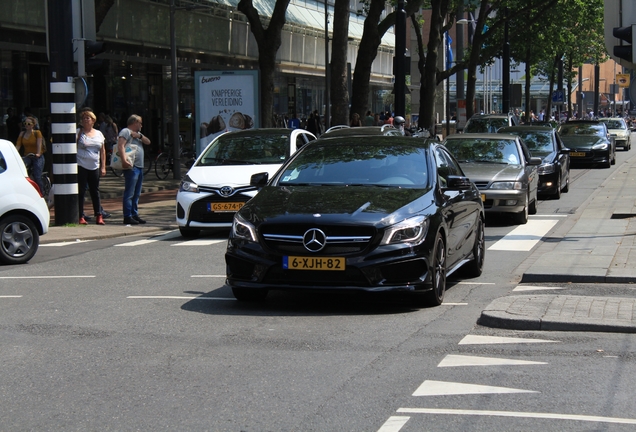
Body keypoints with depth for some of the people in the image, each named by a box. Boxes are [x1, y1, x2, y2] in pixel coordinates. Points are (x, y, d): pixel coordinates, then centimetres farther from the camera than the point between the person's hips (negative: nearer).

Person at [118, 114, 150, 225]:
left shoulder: (137, 133, 25)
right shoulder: (125, 131, -5)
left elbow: (148, 142, 18)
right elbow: (120, 145, -19)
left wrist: (140, 136, 0)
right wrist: (124, 160, -32)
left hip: (139, 167, 10)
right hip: (131, 167, -10)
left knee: (136, 194, 13)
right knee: (129, 193, -10)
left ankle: (135, 214, 18)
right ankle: (127, 217, -12)